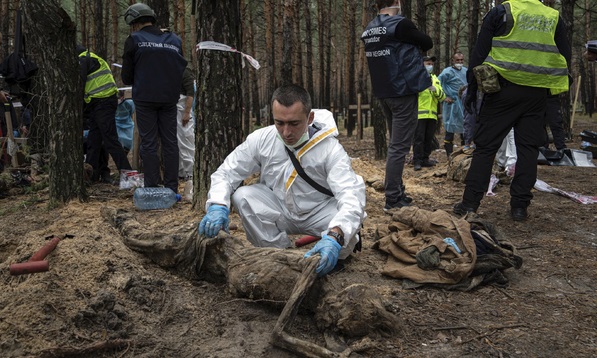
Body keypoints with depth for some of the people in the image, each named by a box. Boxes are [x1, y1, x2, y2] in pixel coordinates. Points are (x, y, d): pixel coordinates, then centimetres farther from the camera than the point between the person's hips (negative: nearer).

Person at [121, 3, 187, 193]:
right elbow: (182, 70, 12)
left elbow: (126, 77, 2)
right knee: (170, 142, 8)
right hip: (169, 99, 3)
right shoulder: (174, 40, 9)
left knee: (149, 143, 2)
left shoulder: (134, 40, -2)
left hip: (145, 99, -3)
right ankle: (172, 189, 9)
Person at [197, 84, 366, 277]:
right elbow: (225, 173, -9)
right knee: (242, 196, -24)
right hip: (279, 211, 3)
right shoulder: (261, 139, -15)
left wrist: (334, 237, -55)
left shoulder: (330, 149, -24)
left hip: (319, 214, -2)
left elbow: (351, 197, -35)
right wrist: (218, 205, -32)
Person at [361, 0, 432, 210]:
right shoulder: (400, 25, -14)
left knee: (396, 143, 18)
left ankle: (397, 192, 24)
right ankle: (392, 199, -6)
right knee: (399, 147, -6)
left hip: (384, 93, 8)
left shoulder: (369, 31, 9)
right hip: (403, 92, -8)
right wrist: (413, 42, 17)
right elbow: (427, 43, -1)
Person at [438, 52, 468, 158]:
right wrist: (444, 97, -15)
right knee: (450, 129, -4)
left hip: (464, 103, 7)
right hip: (452, 103, -7)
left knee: (464, 126, 14)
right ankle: (449, 153, 2)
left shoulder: (466, 71, 11)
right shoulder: (448, 72, -10)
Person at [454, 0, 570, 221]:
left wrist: (471, 89, 2)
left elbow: (479, 52, -1)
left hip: (504, 89, -3)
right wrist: (557, 93, 18)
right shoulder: (554, 18, 11)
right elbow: (565, 59, 13)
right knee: (528, 148, 7)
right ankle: (519, 206, 7)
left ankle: (470, 202, -1)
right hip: (537, 94, 3)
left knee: (485, 145, 1)